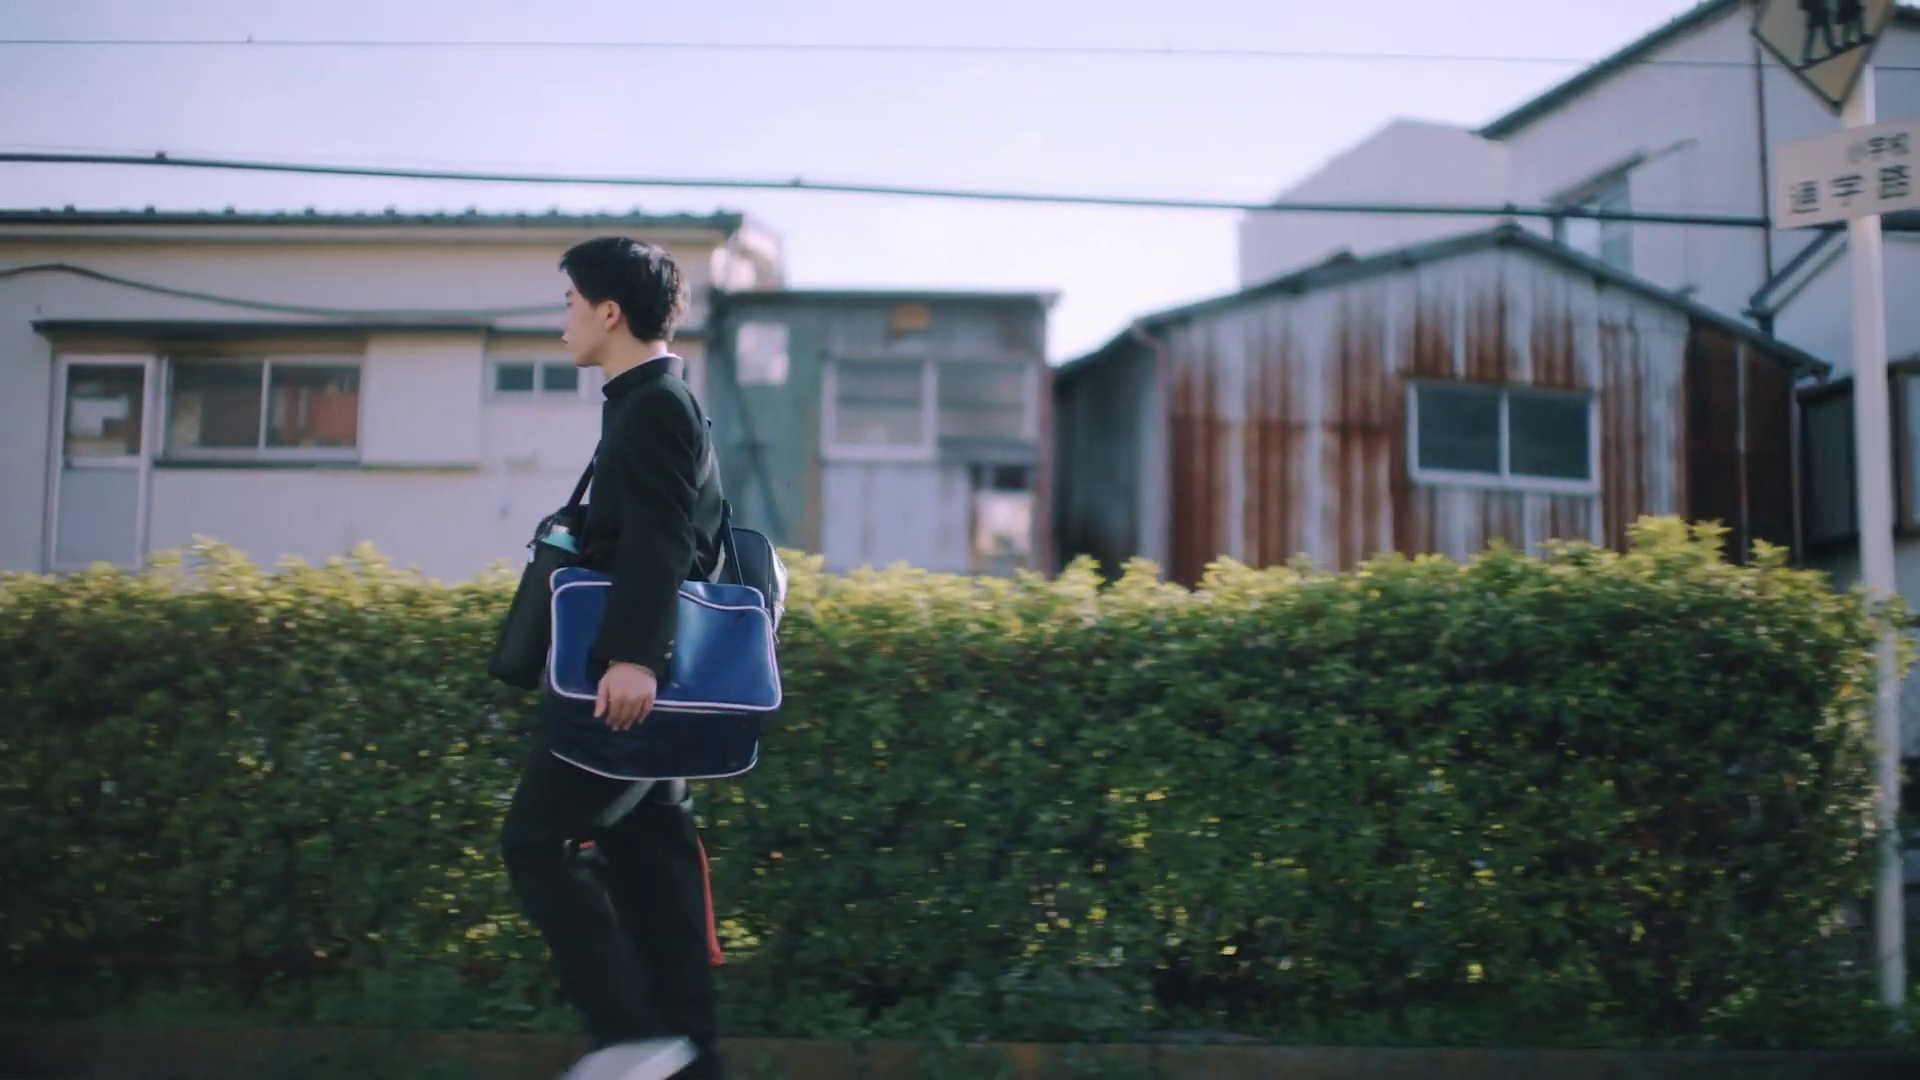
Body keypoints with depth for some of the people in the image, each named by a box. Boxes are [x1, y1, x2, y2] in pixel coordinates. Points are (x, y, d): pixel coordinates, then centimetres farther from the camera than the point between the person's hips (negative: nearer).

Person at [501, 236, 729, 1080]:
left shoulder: (654, 406, -10)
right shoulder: (654, 404, 20)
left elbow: (659, 540, -23)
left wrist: (633, 656, -33)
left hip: (630, 681, -10)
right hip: (641, 676, 10)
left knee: (538, 840, -6)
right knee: (648, 857, 9)